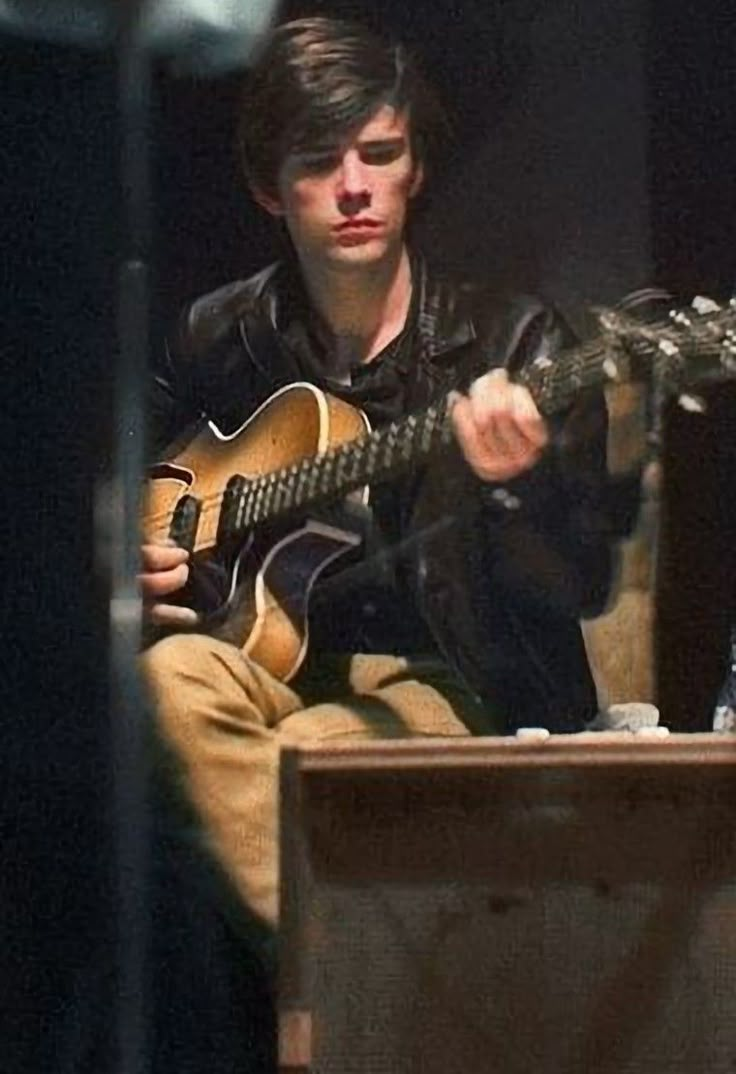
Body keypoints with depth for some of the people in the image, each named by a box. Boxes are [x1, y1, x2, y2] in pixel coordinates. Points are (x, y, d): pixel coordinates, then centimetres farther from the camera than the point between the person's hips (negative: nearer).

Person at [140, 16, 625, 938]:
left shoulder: (516, 344, -4)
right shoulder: (216, 341, 7)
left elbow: (584, 588, -9)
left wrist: (517, 484, -29)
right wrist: (132, 567, 2)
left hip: (452, 688, -4)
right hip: (274, 654, 4)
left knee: (297, 757, -35)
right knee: (170, 676, -31)